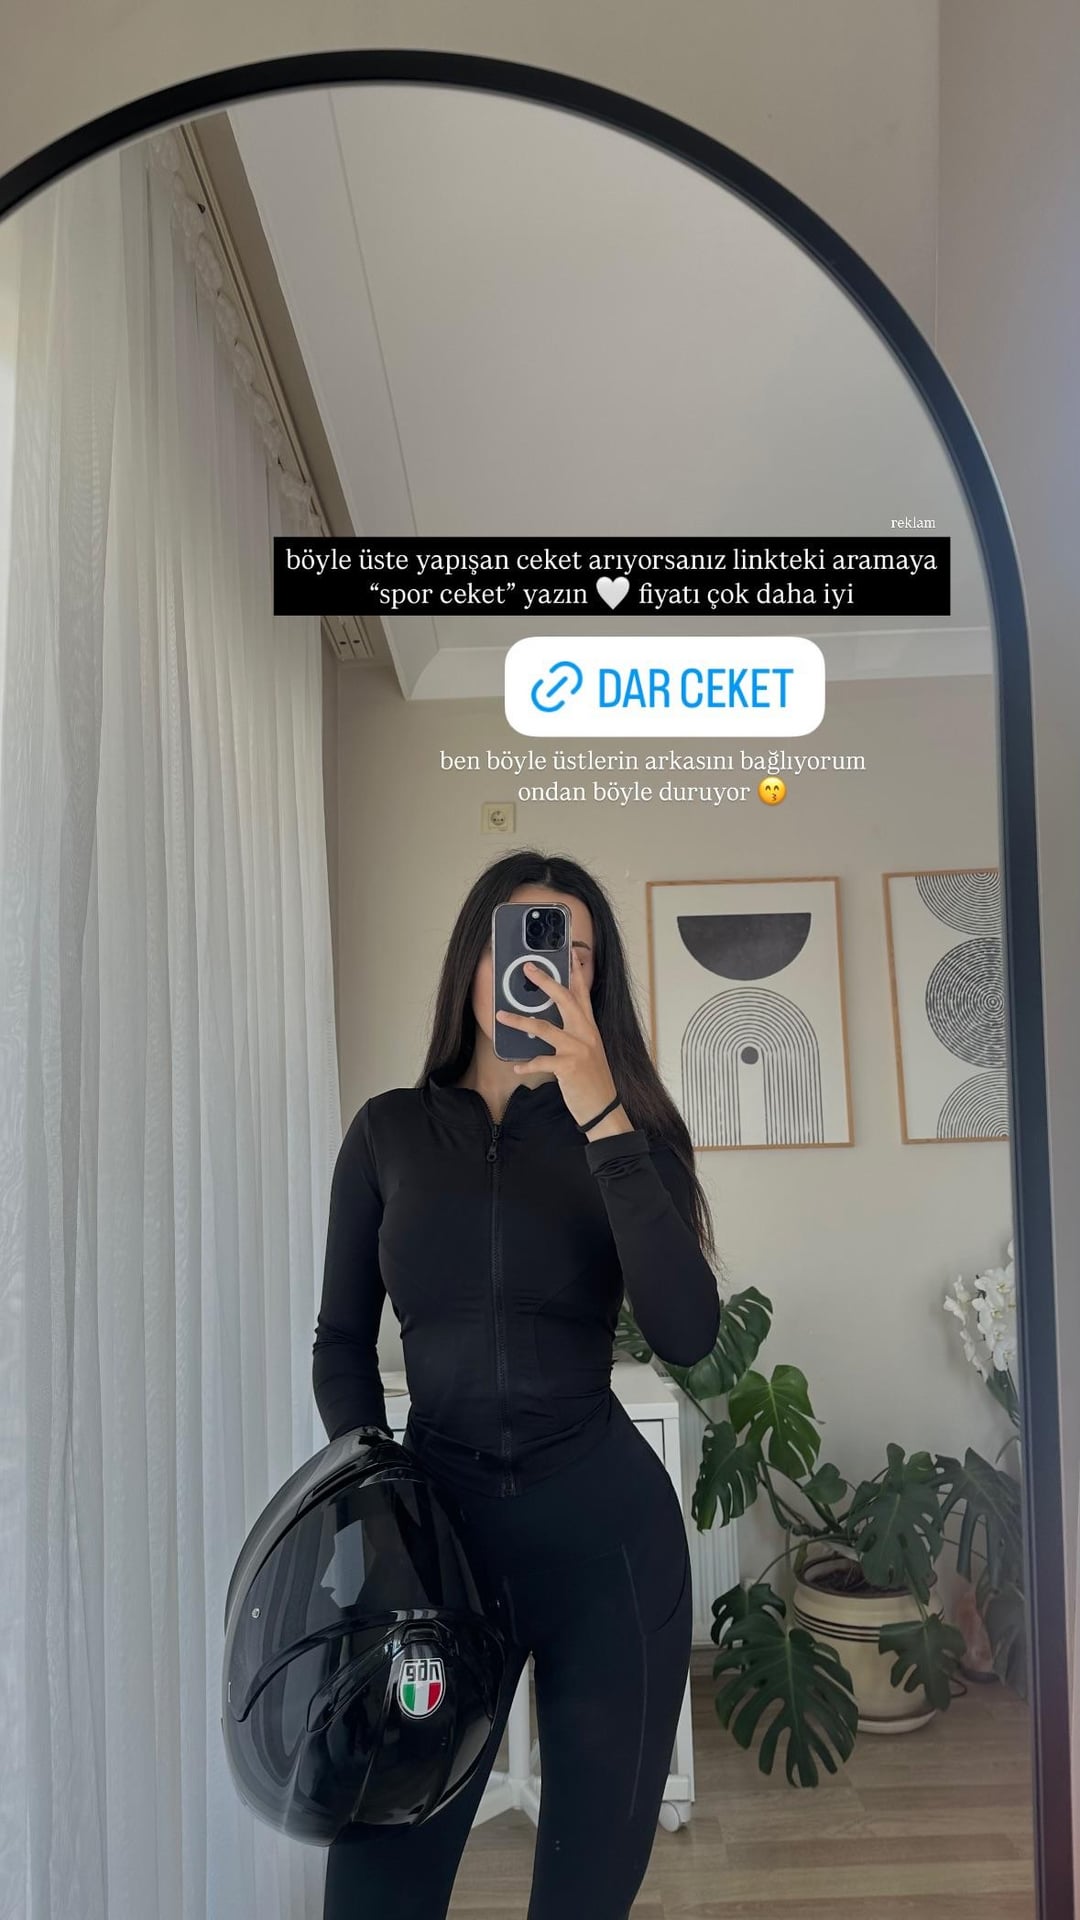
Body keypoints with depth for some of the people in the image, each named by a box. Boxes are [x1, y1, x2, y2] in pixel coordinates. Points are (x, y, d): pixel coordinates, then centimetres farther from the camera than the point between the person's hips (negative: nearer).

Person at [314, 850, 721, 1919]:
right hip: (437, 1510, 1)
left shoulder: (629, 1129, 0)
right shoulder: (391, 1130, 3)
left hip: (606, 1522, 0)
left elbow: (688, 1336, -16)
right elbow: (342, 1339, 9)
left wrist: (601, 1117, -22)